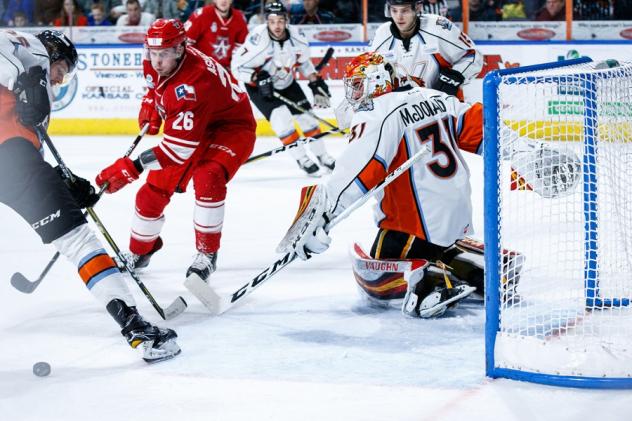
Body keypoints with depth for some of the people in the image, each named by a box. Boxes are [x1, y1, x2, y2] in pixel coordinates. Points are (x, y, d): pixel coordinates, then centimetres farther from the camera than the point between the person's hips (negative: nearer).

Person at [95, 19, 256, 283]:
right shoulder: (153, 64, -13)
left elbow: (179, 146, -41)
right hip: (188, 127, 8)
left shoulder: (194, 81, -38)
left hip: (231, 127, -8)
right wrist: (150, 106, -1)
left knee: (207, 177, -34)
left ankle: (207, 253, -19)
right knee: (154, 189, 5)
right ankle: (139, 252, 28)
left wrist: (132, 168, -44)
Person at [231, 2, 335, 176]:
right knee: (281, 116, -22)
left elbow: (304, 60, 5)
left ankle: (323, 157, 19)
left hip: (287, 83, 5)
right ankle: (302, 160, -11)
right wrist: (258, 78, -35)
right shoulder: (258, 39, -32)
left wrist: (316, 84, 1)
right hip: (259, 87, -5)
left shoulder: (295, 37, -16)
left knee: (306, 116, 3)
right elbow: (238, 66, -25)